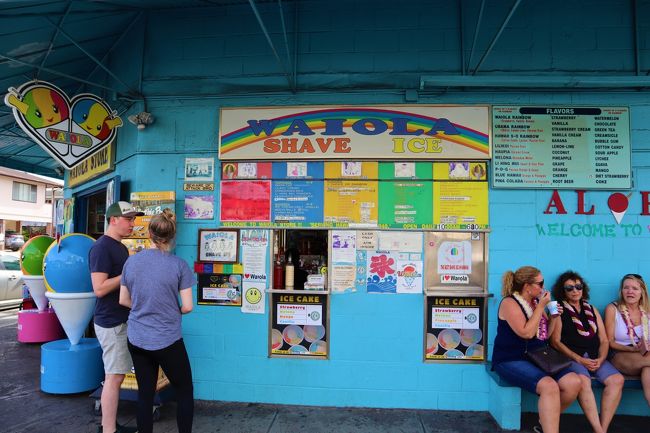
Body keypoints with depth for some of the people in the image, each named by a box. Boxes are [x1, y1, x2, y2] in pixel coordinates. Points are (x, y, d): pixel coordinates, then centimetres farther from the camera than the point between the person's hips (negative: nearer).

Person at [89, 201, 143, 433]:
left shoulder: (120, 247, 13)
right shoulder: (101, 247, -17)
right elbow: (100, 288, -23)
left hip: (121, 320, 9)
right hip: (111, 322, -9)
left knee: (115, 375, 15)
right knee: (114, 377, -3)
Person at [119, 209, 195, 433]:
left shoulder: (131, 261, -2)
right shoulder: (179, 265, -14)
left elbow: (124, 300, 7)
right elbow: (187, 307, -12)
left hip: (137, 339, 4)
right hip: (167, 340, -4)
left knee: (145, 393, 15)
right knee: (185, 391, 13)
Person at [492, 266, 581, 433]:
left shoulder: (535, 302, 12)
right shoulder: (510, 302, -12)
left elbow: (545, 334, 20)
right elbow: (526, 333, -22)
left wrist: (554, 316, 3)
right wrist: (541, 307, -15)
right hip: (511, 360, -8)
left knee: (574, 382, -12)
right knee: (549, 386, -31)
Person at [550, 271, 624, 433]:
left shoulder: (591, 310, 20)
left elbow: (604, 340, 16)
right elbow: (556, 341, -3)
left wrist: (601, 359, -3)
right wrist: (579, 359, -11)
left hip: (595, 357, 5)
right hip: (570, 357, -5)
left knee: (617, 379, -23)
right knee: (583, 380, -34)